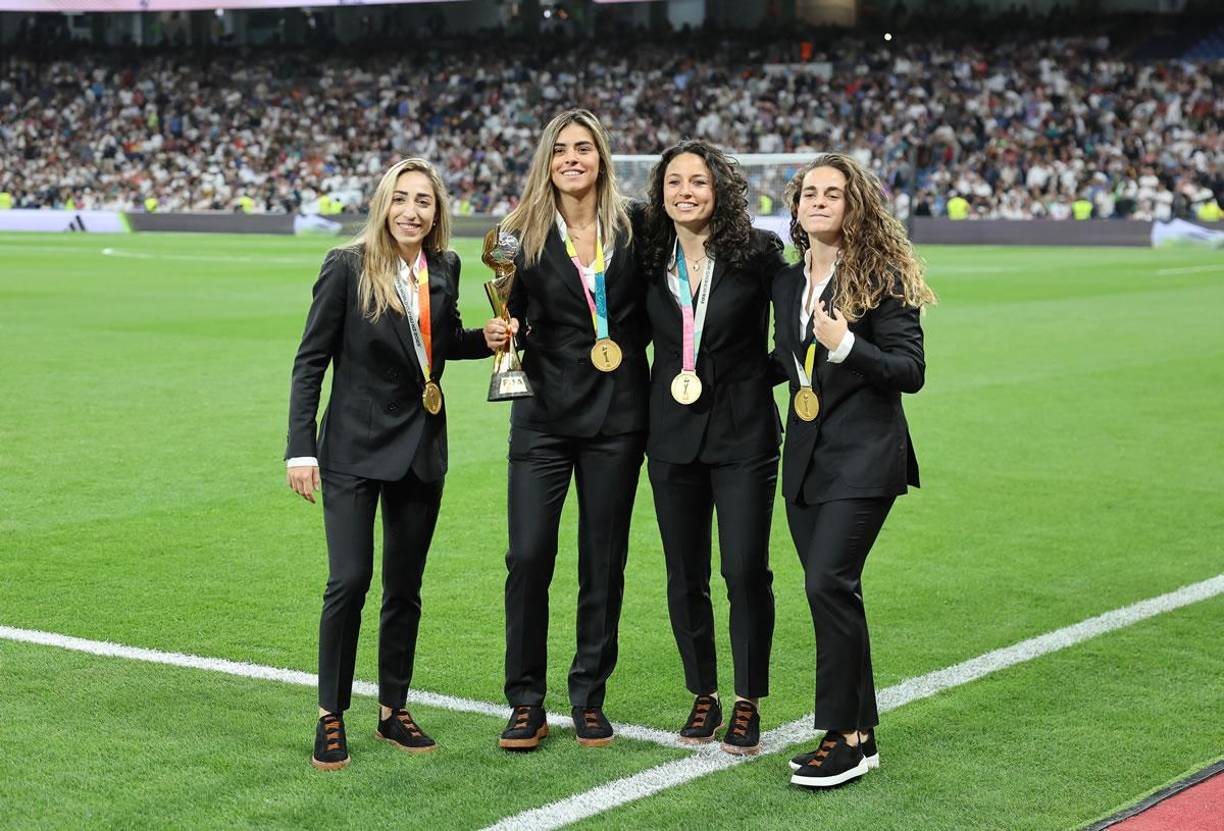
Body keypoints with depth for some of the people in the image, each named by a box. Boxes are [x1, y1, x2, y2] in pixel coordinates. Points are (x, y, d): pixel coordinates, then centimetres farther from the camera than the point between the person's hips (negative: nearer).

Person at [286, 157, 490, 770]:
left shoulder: (443, 270, 3)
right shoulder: (347, 267, -11)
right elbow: (310, 361, -8)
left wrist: (486, 340, -1)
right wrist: (301, 449, -13)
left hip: (421, 447, 5)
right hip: (355, 447, -4)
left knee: (405, 587, 10)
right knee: (349, 581, -11)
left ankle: (393, 711, 23)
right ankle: (331, 715, 4)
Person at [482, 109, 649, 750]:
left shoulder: (634, 227, 1)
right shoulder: (525, 235, 1)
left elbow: (652, 307, 12)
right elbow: (516, 323, 6)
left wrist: (629, 345, -4)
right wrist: (499, 335, -14)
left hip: (617, 412, 1)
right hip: (545, 413, 0)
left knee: (603, 560, 6)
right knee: (528, 556, -6)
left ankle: (589, 697, 19)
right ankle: (526, 702, 6)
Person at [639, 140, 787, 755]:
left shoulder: (759, 252, -7)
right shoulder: (651, 259, 3)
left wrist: (760, 376, -6)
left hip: (743, 433, -3)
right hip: (673, 434, 3)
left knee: (746, 572, -4)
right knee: (685, 577, 9)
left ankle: (748, 704, 11)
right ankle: (703, 697, 24)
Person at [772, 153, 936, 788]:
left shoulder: (882, 277, -7)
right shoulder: (787, 282, 13)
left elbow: (910, 371, -11)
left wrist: (845, 347, -22)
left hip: (863, 456, -7)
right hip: (805, 457, 7)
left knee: (828, 583, -15)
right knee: (828, 592, 7)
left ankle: (847, 738, -7)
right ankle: (860, 730, 15)